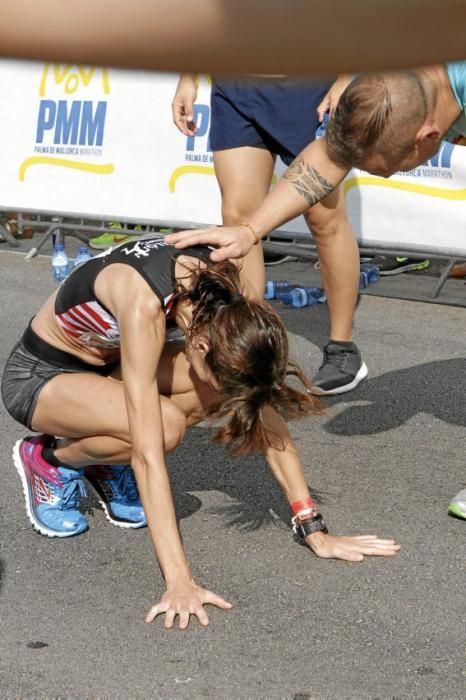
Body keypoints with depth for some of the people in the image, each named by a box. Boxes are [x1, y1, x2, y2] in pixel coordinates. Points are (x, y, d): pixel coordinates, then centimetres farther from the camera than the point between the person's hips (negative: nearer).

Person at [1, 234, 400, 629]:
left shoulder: (224, 301, -21)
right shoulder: (143, 305, -40)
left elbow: (266, 417, -15)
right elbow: (148, 453, -42)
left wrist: (315, 532, -18)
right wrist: (179, 582, -44)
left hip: (108, 363, 6)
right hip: (37, 375, -6)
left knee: (231, 387, -20)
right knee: (166, 426, -32)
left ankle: (107, 463, 4)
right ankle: (50, 460, -3)